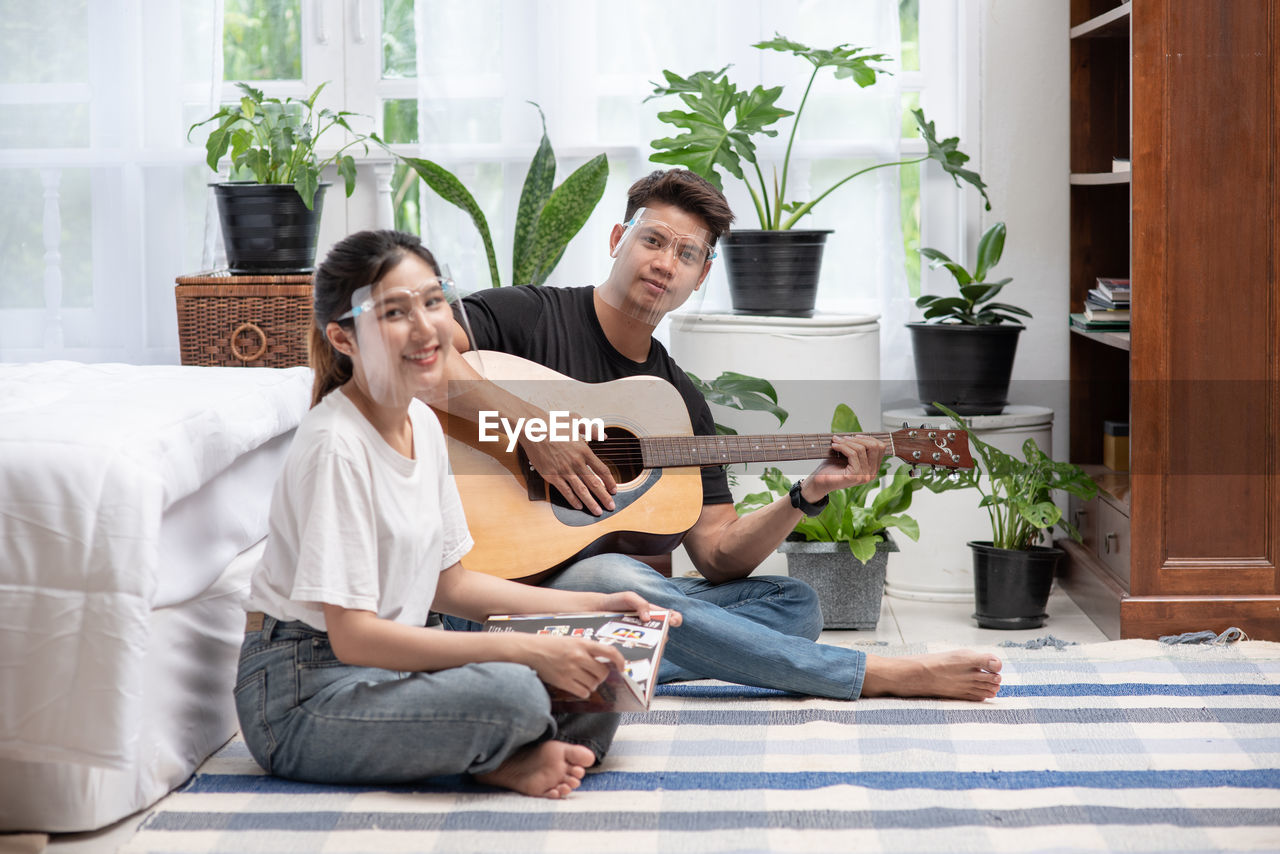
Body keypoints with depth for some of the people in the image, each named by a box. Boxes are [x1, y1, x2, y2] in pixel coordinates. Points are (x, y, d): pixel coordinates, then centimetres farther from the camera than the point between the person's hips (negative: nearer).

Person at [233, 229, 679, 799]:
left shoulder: (423, 424, 6)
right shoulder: (335, 444, -21)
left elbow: (448, 583, 15)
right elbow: (352, 635, -25)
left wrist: (592, 606, 7)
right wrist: (524, 650, -28)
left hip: (390, 662, 9)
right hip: (302, 695, -8)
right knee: (511, 692, -31)